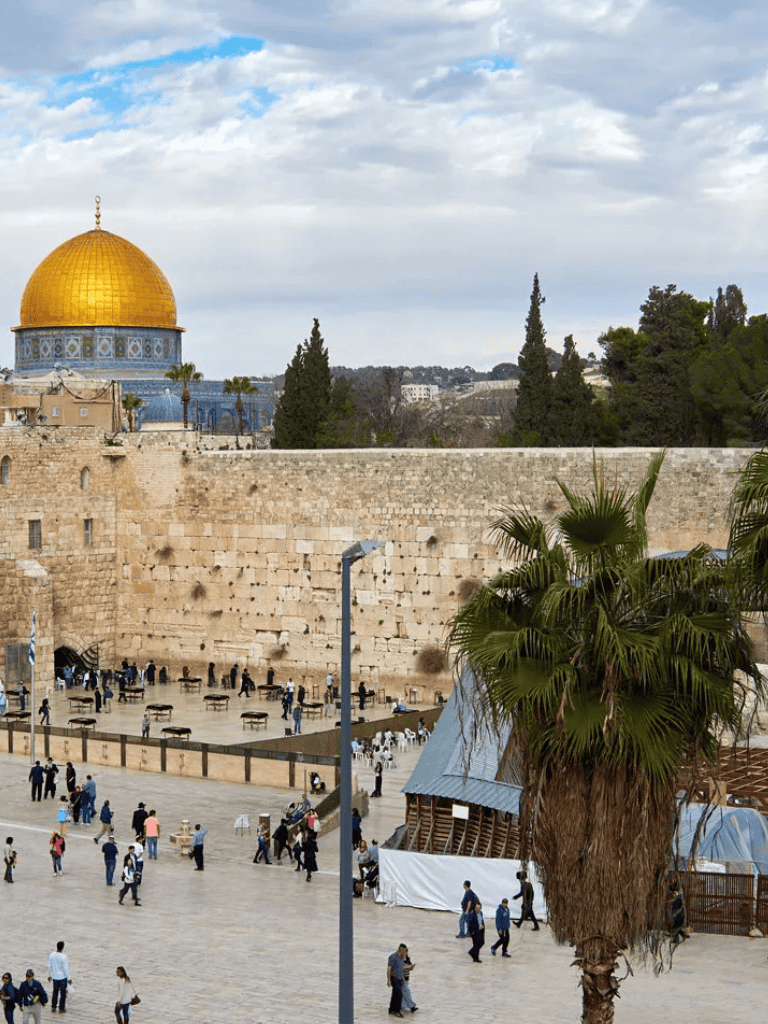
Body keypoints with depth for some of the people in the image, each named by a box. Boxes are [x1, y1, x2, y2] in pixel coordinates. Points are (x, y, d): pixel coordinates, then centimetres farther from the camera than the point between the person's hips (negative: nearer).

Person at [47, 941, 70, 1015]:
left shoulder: (51, 955, -7)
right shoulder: (63, 957, -22)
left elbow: (49, 966, 3)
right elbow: (65, 969, -17)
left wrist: (49, 975, 17)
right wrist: (69, 978, -7)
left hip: (54, 977, 5)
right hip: (62, 977, -5)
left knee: (55, 992, 20)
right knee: (63, 993, 10)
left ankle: (53, 1007, 25)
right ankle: (61, 1008, 18)